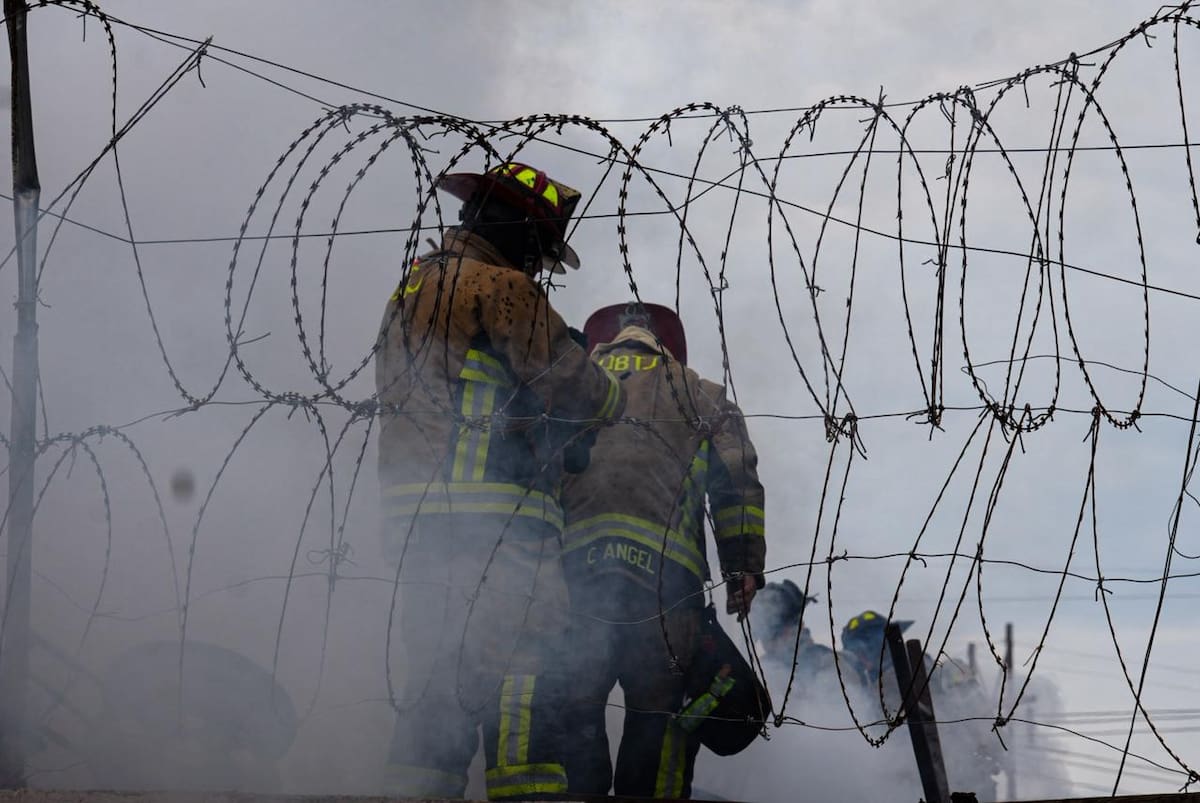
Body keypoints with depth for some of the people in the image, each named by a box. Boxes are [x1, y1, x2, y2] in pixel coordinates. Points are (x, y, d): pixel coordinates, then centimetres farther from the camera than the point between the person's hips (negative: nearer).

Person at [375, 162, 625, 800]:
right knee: (522, 683, -13)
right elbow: (574, 388, -4)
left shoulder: (412, 289, 24)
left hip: (414, 518, 9)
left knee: (434, 685, 9)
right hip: (496, 515, -9)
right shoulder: (503, 289, -4)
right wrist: (614, 397, 17)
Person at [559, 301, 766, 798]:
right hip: (664, 570, -1)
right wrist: (743, 566, 6)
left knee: (574, 708, 5)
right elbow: (736, 482, 10)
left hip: (574, 566, 1)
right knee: (658, 715, 1)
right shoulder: (698, 395, 22)